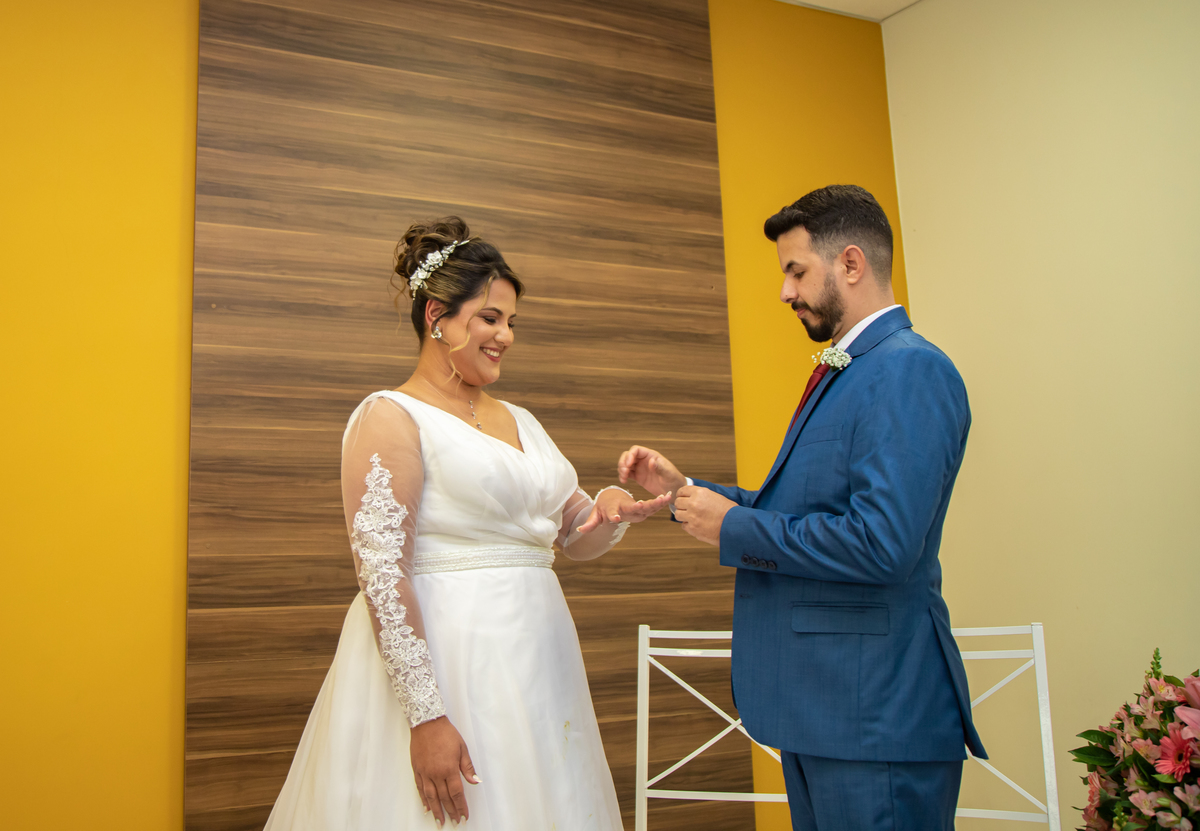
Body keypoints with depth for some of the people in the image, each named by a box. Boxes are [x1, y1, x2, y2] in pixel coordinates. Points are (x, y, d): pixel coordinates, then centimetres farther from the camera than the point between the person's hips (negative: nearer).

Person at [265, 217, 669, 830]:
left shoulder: (521, 423, 14)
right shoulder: (391, 418, -8)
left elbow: (577, 538, 17)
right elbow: (381, 576, -16)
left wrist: (610, 509, -6)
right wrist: (424, 715, -20)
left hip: (536, 661, 7)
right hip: (438, 659, -7)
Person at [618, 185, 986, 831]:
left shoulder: (911, 370, -17)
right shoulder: (844, 372, 15)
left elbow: (881, 542, -27)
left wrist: (734, 528, -16)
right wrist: (683, 489, 8)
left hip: (876, 713, -10)